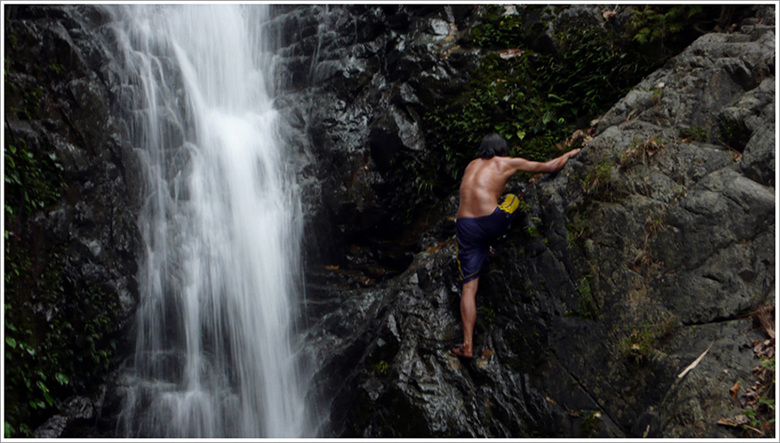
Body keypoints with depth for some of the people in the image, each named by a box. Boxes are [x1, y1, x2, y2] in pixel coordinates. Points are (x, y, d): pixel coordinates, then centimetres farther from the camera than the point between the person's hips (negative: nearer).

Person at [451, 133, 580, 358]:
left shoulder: (472, 165, 25)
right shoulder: (509, 163, 13)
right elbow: (551, 167, 21)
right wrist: (569, 154, 41)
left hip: (465, 226, 4)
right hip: (492, 223, -3)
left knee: (468, 287, 5)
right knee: (516, 197, 28)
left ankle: (467, 345, -1)